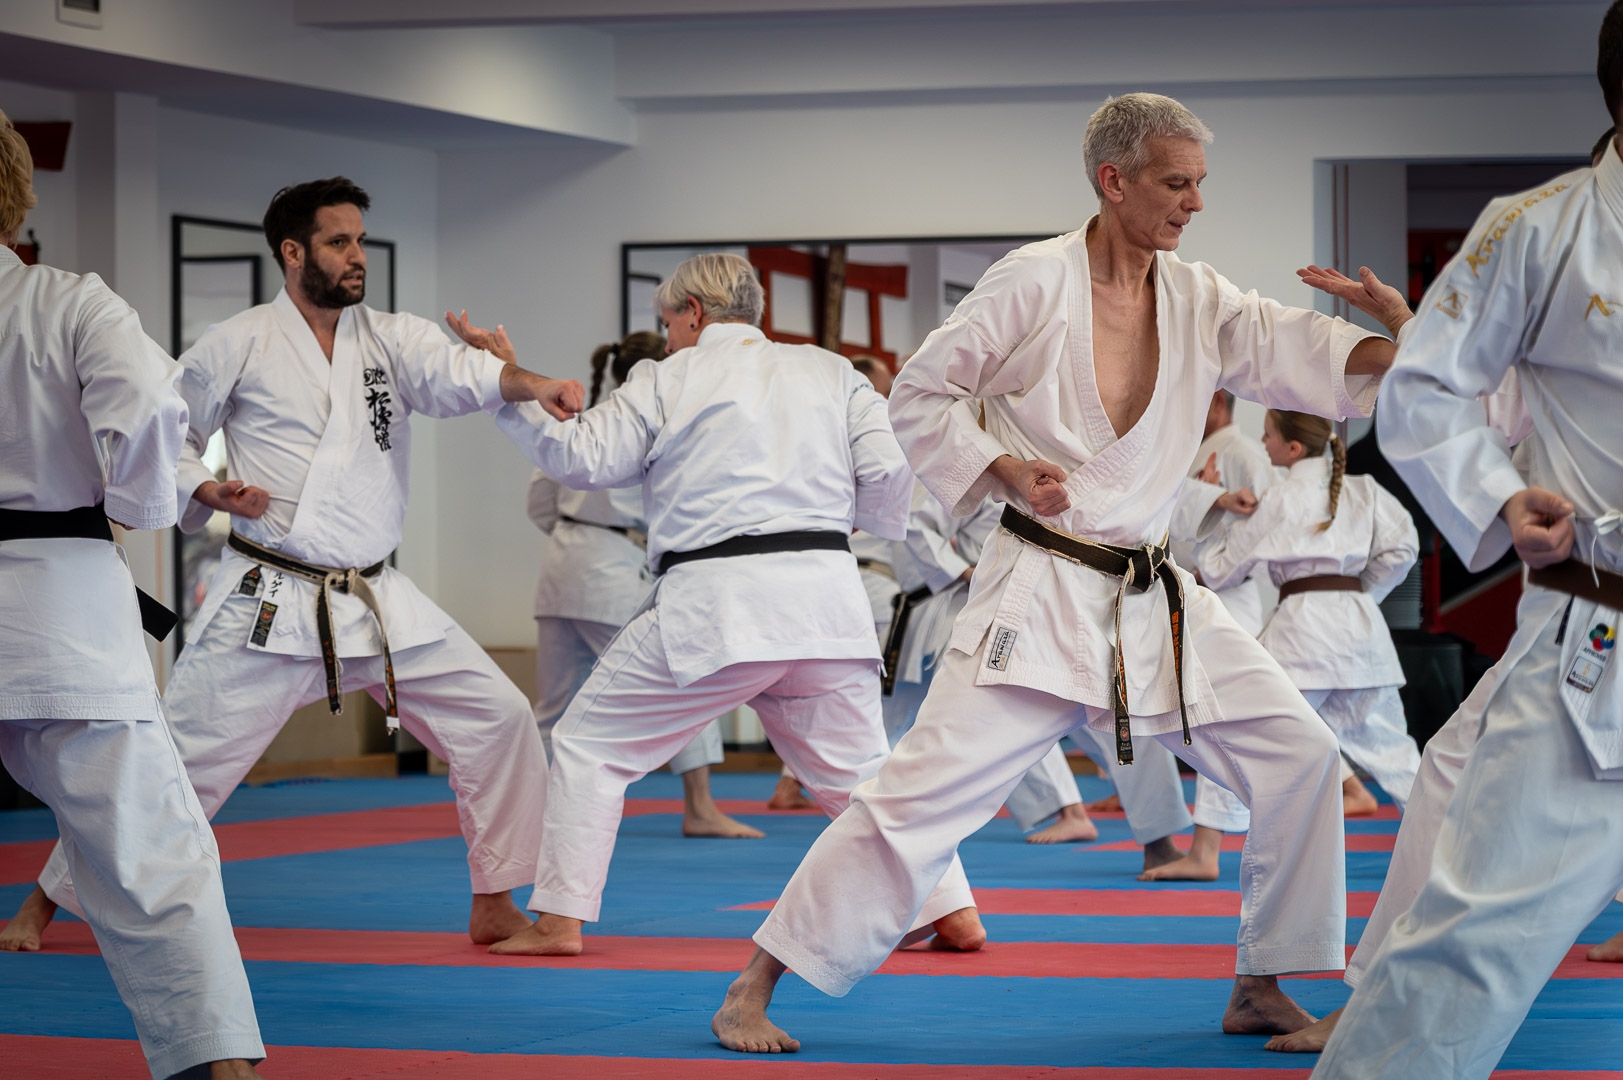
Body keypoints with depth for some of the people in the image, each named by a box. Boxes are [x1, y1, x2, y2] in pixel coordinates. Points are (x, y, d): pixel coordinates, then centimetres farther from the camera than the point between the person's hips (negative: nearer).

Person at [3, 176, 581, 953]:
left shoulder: (391, 340, 6)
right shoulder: (239, 346, -4)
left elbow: (460, 374, -13)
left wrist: (525, 382, -34)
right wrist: (208, 492, -13)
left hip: (376, 599, 4)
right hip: (267, 602, -4)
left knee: (497, 717, -2)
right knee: (181, 755, -5)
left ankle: (498, 905, 10)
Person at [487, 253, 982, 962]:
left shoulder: (668, 380, 6)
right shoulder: (832, 373, 14)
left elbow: (579, 457, 4)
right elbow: (889, 478, 5)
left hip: (715, 604, -4)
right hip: (824, 596, 4)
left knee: (591, 744, 8)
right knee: (858, 765, 16)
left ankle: (560, 919, 4)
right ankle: (952, 909, 7)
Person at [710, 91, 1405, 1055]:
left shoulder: (1202, 303, 5)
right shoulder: (1035, 283, -8)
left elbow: (1307, 350, -9)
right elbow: (919, 397, -1)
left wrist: (1412, 350, -28)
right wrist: (1003, 468, -15)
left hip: (1156, 601, 6)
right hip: (1040, 597, -6)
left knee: (1297, 755, 0)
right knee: (926, 787, -13)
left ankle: (1261, 991, 14)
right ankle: (753, 993, -4)